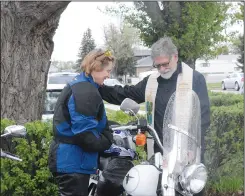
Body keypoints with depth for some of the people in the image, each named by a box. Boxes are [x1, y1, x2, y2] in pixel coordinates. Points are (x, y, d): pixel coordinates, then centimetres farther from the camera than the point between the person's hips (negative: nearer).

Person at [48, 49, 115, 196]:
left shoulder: (78, 85, 15)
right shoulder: (86, 91, -19)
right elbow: (85, 132, -25)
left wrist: (108, 137, 10)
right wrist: (107, 143, -9)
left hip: (68, 159, 11)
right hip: (73, 162, -11)